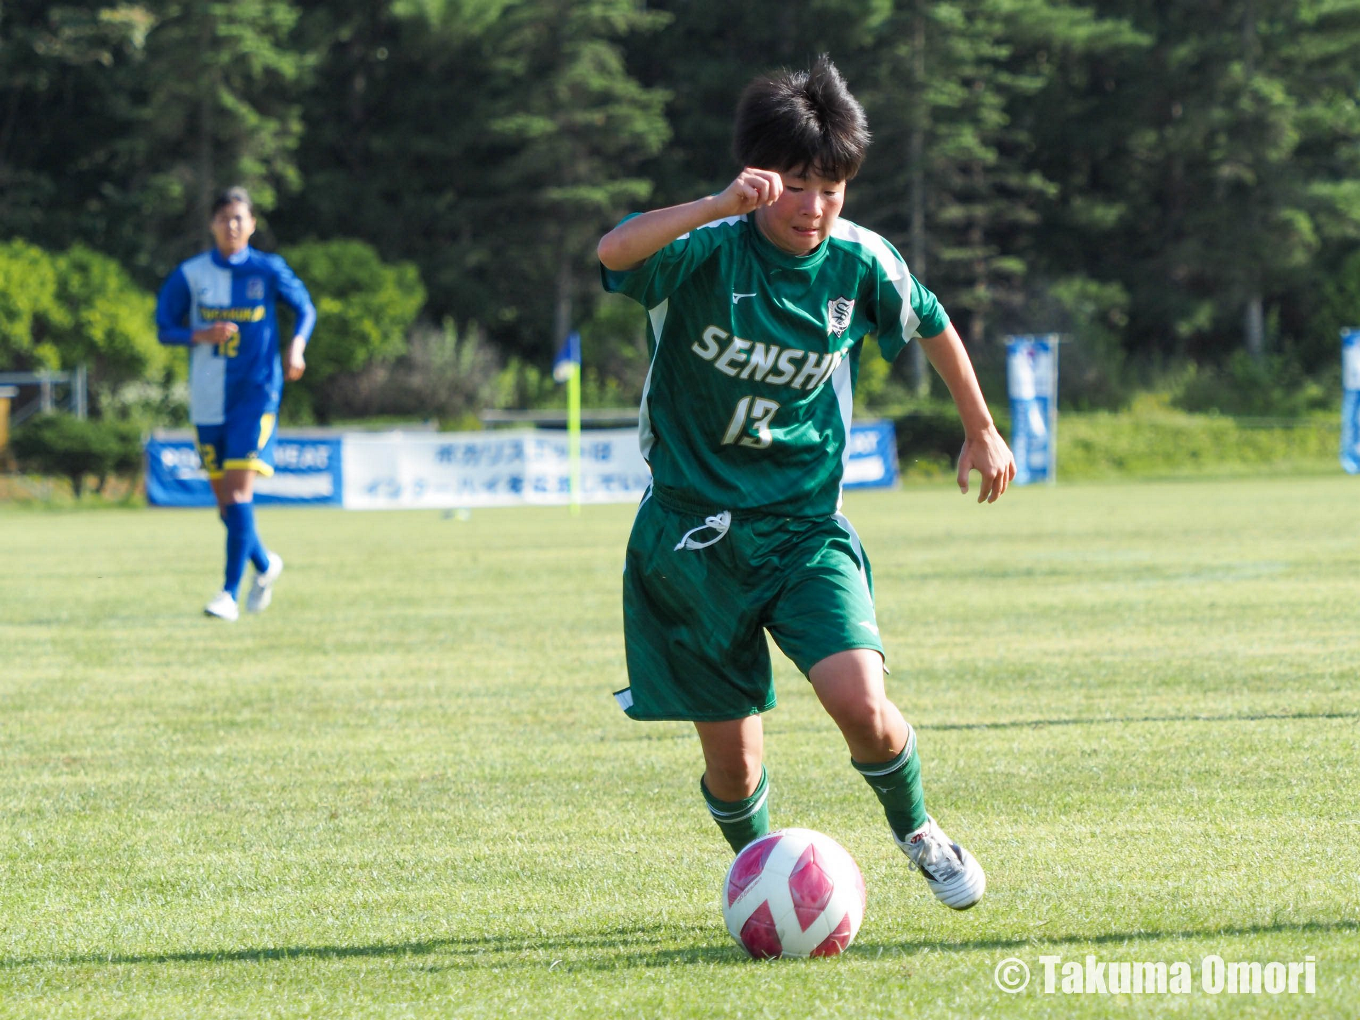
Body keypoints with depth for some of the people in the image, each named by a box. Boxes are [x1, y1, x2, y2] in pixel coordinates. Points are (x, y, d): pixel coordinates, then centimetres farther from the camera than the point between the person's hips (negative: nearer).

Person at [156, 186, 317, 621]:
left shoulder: (268, 270, -1)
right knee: (225, 499, 8)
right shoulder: (190, 275, 2)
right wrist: (202, 335, -14)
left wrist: (296, 345, -9)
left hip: (255, 393, -3)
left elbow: (305, 308, 11)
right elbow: (165, 329, 6)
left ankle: (230, 593, -15)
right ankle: (264, 564, 35)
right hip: (208, 400, 3)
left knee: (239, 491, -15)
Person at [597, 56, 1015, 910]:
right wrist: (722, 205, -50)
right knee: (733, 764, 1)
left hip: (804, 525, 1)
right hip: (693, 531, -1)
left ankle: (917, 831, 12)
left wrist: (981, 431, 26)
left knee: (861, 705, -19)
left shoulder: (860, 262, -5)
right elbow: (615, 253, -38)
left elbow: (933, 327, 17)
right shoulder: (710, 251, -16)